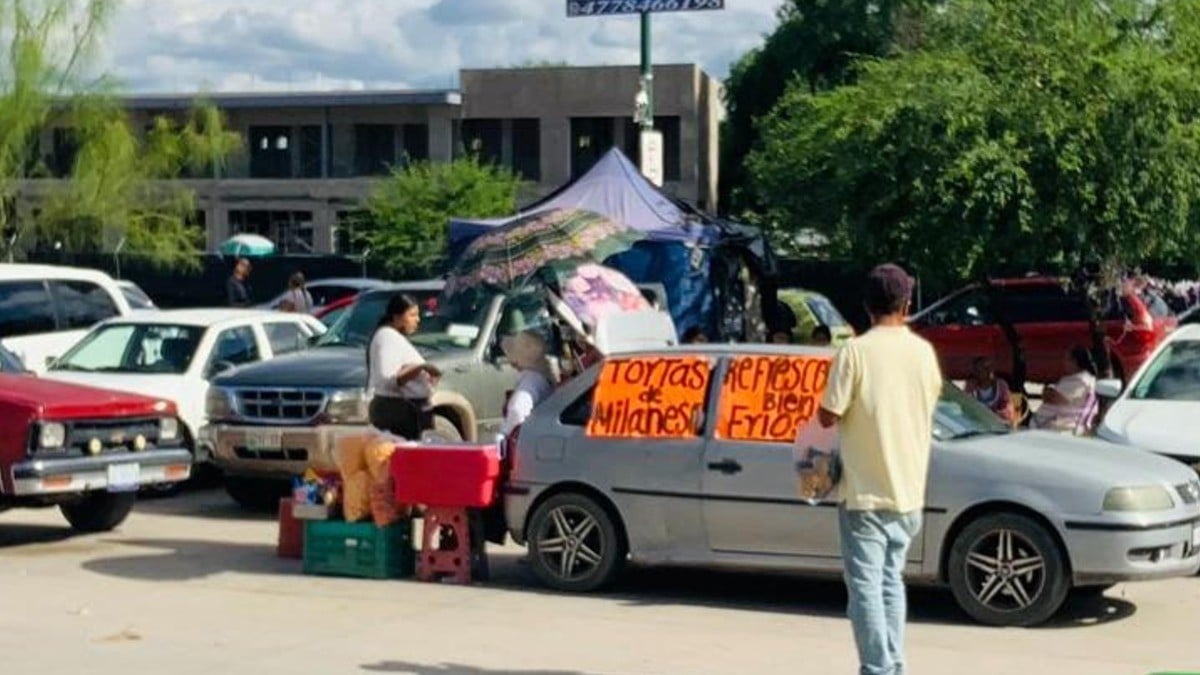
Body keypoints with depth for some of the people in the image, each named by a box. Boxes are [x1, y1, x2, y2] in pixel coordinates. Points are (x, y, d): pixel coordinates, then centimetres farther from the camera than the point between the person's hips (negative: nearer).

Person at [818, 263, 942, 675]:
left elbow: (828, 416, -11)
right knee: (892, 579, 17)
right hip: (908, 489, 5)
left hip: (864, 490, -5)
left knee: (866, 583, -1)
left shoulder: (855, 352, -13)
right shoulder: (923, 352, 2)